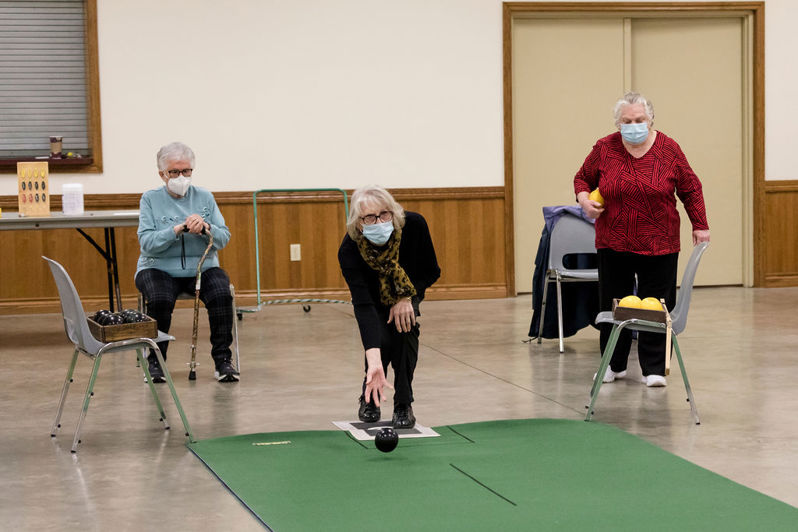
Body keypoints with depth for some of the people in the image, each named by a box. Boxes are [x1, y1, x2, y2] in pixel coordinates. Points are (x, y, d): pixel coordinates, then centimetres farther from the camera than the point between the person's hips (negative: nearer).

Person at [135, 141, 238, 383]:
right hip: (159, 269, -2)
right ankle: (155, 361, -14)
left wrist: (205, 227, -17)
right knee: (160, 300, -33)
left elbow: (224, 238, 3)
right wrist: (178, 229, -21)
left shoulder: (204, 197, 9)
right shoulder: (150, 199, 3)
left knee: (222, 295, -29)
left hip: (202, 267, 2)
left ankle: (222, 360, -17)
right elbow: (147, 243, -9)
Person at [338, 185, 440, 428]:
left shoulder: (414, 224, -35)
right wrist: (374, 362, -56)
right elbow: (363, 305, -46)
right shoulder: (349, 249, -39)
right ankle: (369, 398, 6)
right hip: (375, 297, -1)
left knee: (405, 327, -25)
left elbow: (432, 271, -15)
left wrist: (407, 299, -31)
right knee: (382, 338, -23)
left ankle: (404, 405, -11)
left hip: (409, 292, 1)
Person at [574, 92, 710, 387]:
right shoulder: (604, 149, -1)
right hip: (613, 242, 1)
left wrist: (700, 225, 0)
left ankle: (654, 368, 9)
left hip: (658, 244, -1)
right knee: (612, 304, 7)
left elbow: (690, 189, 3)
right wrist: (584, 199, -8)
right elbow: (582, 178, 12)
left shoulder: (669, 149, -3)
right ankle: (614, 365, 20)